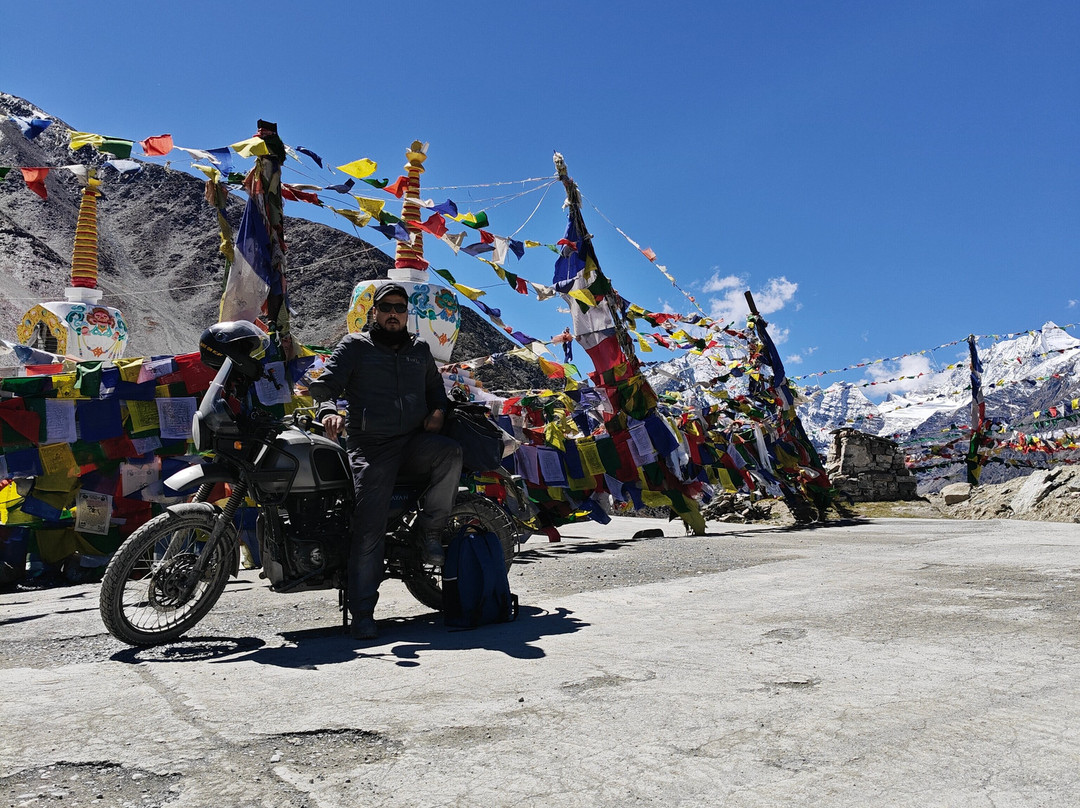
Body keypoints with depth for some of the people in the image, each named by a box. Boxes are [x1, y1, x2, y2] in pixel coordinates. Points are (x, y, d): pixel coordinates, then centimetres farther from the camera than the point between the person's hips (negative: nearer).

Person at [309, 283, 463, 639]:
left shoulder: (419, 349, 19)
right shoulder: (354, 346, 7)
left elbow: (435, 385, 32)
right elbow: (326, 383, -3)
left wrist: (438, 410, 10)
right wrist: (328, 410, -26)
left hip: (415, 442, 3)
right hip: (371, 446, -3)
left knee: (451, 452, -30)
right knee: (369, 527, -13)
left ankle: (431, 527, -11)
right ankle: (362, 613, -7)